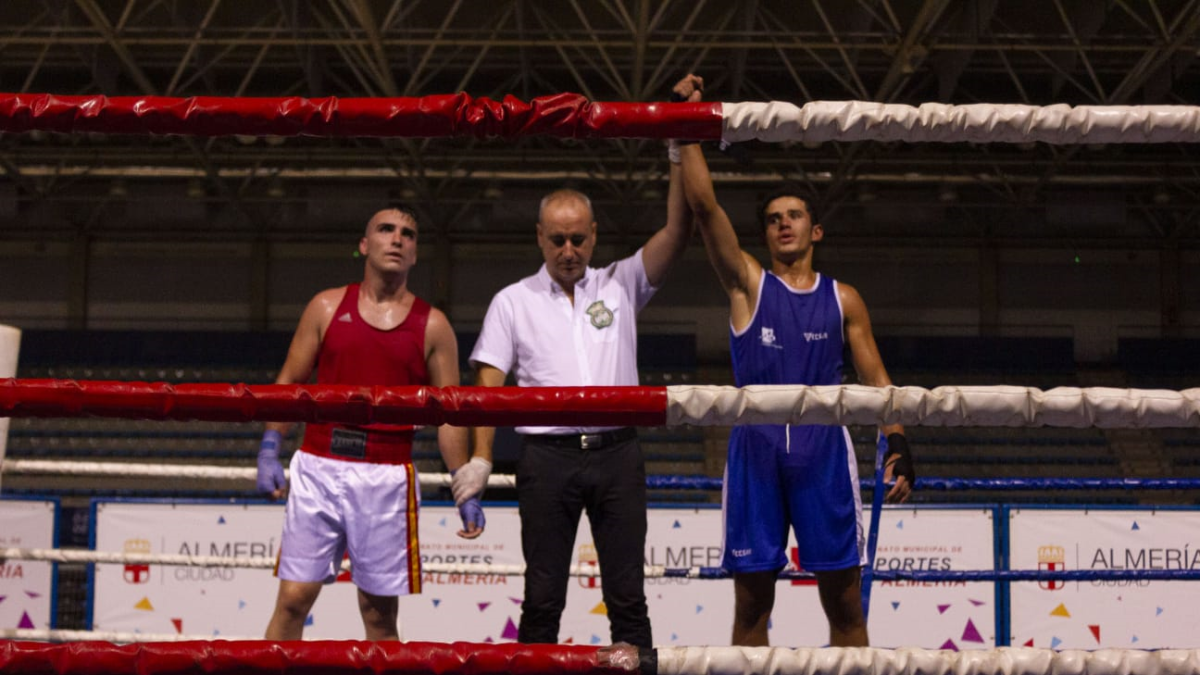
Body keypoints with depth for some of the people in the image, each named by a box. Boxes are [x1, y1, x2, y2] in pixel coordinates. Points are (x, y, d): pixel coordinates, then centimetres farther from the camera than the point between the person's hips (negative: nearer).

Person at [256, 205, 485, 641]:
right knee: (293, 599, -1)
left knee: (379, 612, 4)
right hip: (317, 468, 1)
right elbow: (289, 381, 11)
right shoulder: (327, 307, 9)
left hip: (387, 477, 0)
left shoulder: (433, 326, 6)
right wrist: (269, 450, 0)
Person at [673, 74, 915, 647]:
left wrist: (897, 443, -1)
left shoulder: (843, 299, 12)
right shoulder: (749, 284, 8)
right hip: (755, 447, 0)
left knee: (843, 601, 1)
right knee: (752, 602, 2)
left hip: (823, 449, 1)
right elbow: (704, 205, -1)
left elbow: (873, 375, 11)